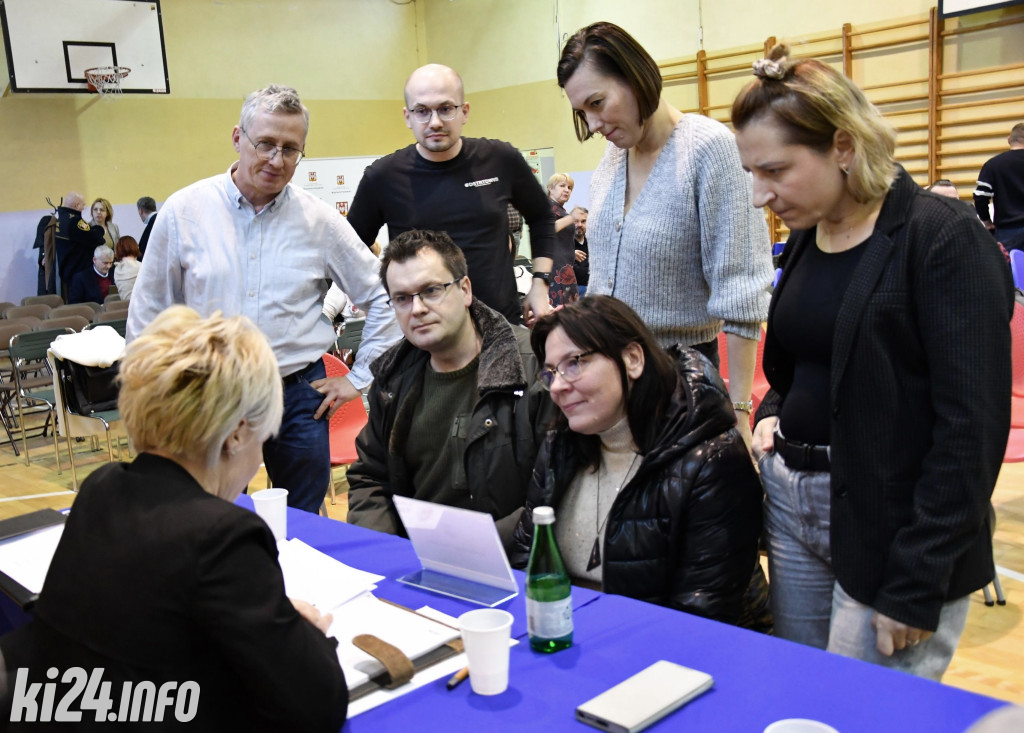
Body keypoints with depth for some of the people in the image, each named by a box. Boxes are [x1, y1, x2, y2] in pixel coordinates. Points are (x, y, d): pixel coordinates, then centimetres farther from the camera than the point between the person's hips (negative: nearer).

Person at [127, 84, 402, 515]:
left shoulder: (320, 220, -1)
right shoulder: (184, 212, -1)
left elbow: (382, 298, 7)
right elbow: (147, 315, 7)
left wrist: (359, 378, 4)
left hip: (298, 395, 1)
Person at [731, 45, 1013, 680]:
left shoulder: (944, 239, -14)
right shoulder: (806, 237, 9)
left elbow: (971, 425, -18)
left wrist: (915, 586, -18)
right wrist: (773, 413, 2)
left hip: (890, 526, -7)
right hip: (791, 501, 7)